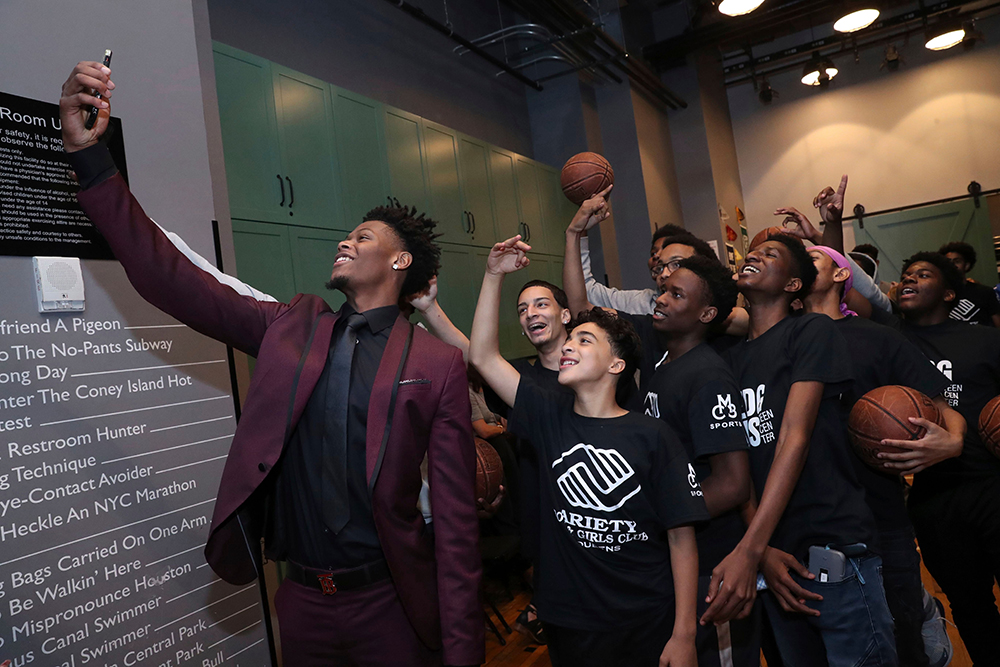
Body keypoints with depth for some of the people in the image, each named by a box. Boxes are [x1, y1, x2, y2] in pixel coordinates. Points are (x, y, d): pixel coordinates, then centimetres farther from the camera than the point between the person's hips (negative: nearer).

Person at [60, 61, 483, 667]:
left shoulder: (438, 365, -10)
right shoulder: (289, 327, 2)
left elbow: (457, 515, -10)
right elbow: (169, 277, -3)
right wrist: (88, 153, -9)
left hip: (390, 602, -3)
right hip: (303, 600, 4)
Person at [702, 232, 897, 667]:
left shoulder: (812, 330, -4)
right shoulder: (729, 358, 12)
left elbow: (795, 438, -15)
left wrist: (748, 550, -22)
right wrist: (763, 552, -6)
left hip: (833, 550, -5)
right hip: (771, 554, 5)